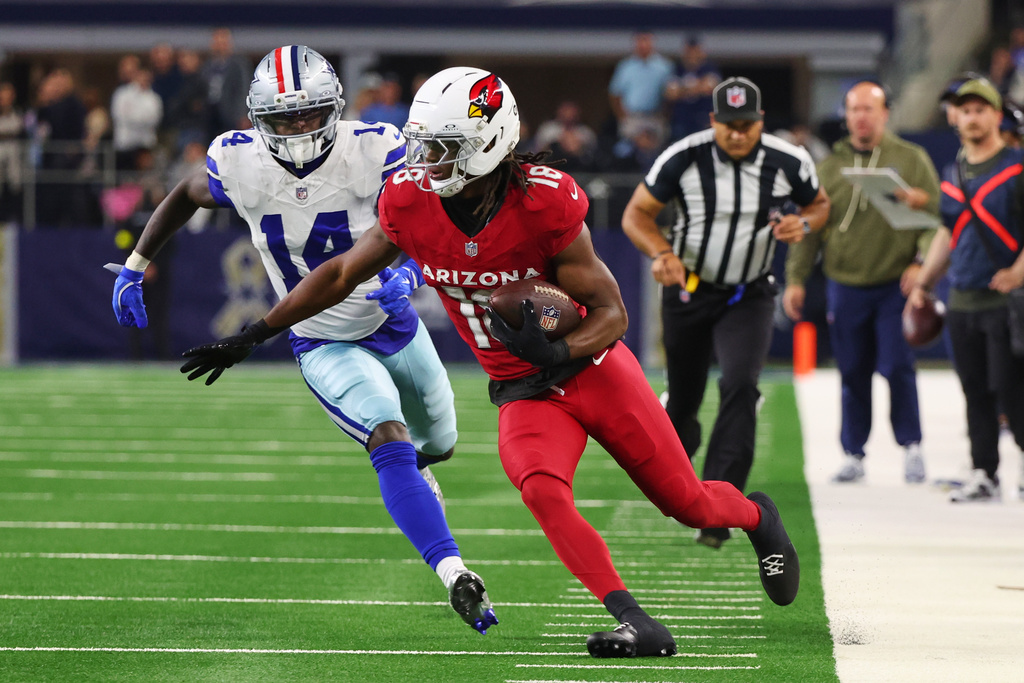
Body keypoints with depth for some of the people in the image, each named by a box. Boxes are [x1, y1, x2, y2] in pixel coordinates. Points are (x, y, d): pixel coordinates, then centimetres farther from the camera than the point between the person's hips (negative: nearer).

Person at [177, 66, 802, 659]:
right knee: (543, 490, -29)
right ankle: (637, 625, -29)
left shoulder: (545, 203, -24)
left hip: (594, 369, -2)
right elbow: (343, 274, 3)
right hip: (523, 392, 2)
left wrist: (559, 353, -36)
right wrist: (251, 338, 4)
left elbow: (611, 312, -16)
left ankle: (757, 516, 43)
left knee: (688, 504, 7)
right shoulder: (411, 203, -13)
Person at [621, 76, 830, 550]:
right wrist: (661, 253, -26)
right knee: (683, 399, 9)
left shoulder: (789, 164, -11)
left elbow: (819, 204, 9)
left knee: (740, 386, -23)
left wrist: (803, 223, -15)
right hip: (687, 291, 0)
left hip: (749, 298, 0)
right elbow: (636, 213, -7)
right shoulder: (683, 159, -15)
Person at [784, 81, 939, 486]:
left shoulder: (911, 160, 3)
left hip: (896, 285, -2)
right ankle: (853, 455, 15)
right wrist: (796, 279, 5)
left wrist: (922, 262, -13)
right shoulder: (829, 168, 10)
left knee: (898, 368, -10)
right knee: (853, 373, 5)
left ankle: (911, 447, 5)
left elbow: (935, 217, 1)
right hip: (845, 286, 2)